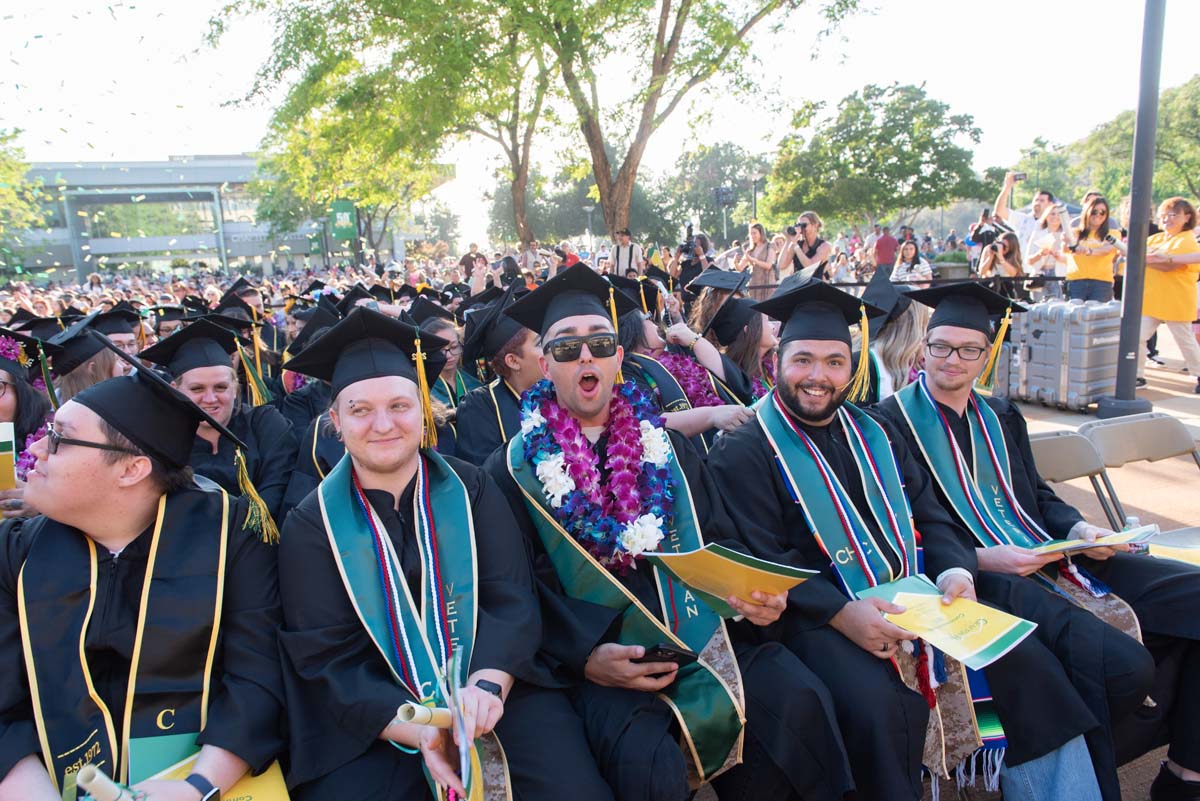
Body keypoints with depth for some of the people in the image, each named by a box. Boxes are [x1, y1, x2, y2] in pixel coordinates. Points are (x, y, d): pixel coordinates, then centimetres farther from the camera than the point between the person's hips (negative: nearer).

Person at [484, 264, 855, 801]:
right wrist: (583, 656, -17)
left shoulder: (666, 447, 14)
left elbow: (719, 542, 12)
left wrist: (756, 594, -8)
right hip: (600, 652, -3)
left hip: (698, 629, 4)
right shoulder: (515, 469, 3)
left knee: (799, 701, -18)